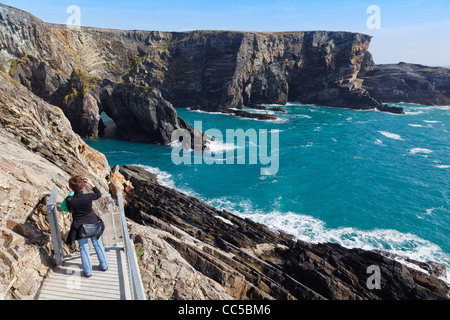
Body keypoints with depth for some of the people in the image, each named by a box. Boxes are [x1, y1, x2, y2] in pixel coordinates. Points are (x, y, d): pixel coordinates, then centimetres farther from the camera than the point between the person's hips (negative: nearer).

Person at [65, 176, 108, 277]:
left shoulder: (69, 200, -23)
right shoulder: (88, 197, -24)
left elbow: (70, 210, -1)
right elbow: (99, 194, -2)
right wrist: (91, 184, -1)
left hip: (80, 226, -1)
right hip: (92, 223, 1)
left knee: (84, 248, 16)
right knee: (97, 244, 20)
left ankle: (88, 271, 29)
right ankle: (104, 265, 34)